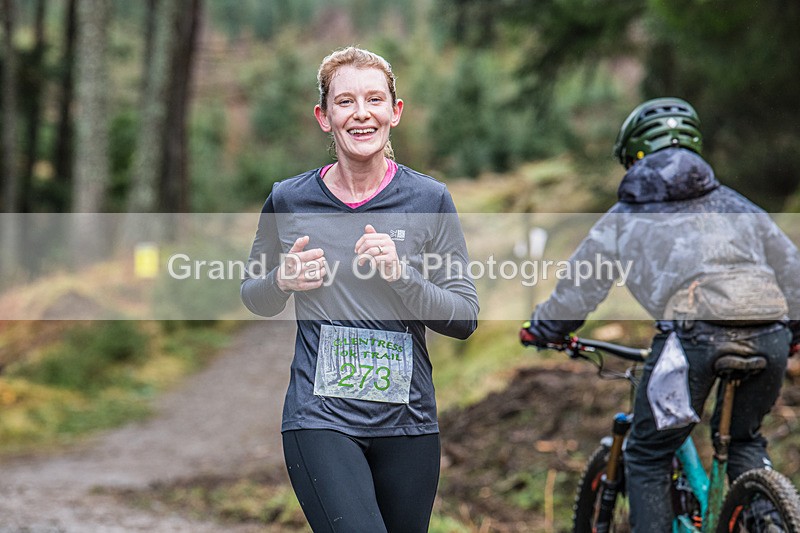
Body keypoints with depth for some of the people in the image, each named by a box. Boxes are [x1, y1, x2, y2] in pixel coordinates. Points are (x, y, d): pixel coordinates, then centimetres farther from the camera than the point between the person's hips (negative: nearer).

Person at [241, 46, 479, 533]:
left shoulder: (429, 200, 0)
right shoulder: (289, 201, 2)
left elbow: (466, 318, -1)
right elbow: (257, 300, 17)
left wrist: (401, 275, -16)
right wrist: (282, 281, -6)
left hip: (407, 422, 2)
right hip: (320, 420, -2)